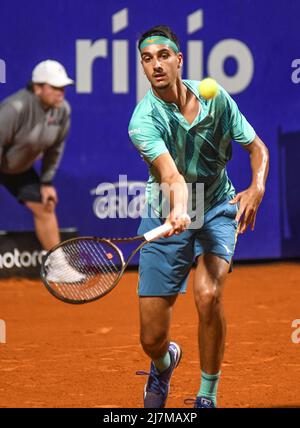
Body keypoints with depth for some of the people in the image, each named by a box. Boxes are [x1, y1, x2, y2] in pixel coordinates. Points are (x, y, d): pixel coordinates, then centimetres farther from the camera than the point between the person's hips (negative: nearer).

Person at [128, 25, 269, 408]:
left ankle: (208, 396, -10)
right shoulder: (144, 120, -19)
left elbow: (257, 149, 1)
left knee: (208, 295, -29)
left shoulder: (214, 97, -8)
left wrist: (257, 188, -20)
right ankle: (164, 364, 38)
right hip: (166, 217, -1)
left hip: (218, 210, 1)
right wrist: (178, 211, -56)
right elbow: (172, 175, -35)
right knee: (152, 339, -3)